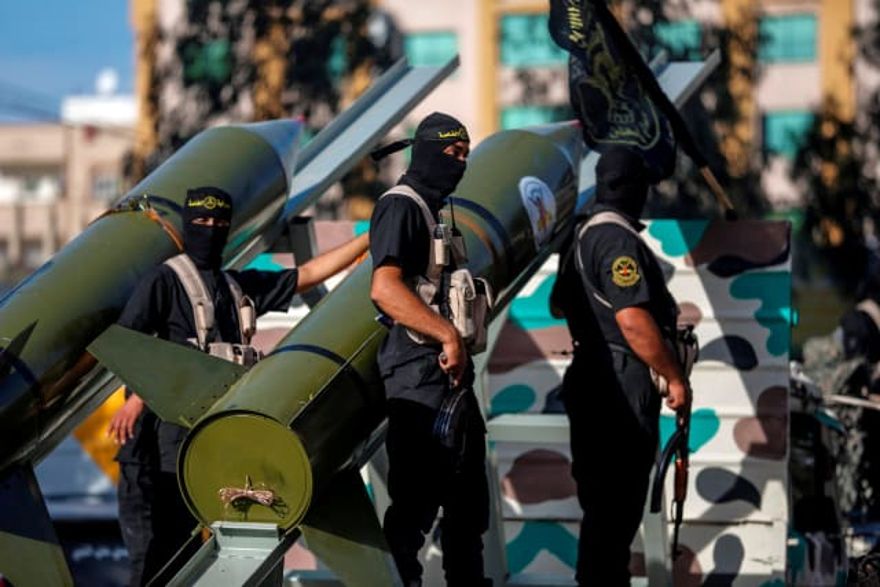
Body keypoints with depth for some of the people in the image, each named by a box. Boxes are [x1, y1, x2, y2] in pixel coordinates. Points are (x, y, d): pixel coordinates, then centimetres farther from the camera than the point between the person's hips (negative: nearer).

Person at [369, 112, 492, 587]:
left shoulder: (433, 210, 20)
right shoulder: (402, 206, -10)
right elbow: (385, 289, -24)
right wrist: (449, 336, -26)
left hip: (450, 372, 10)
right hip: (421, 376, -10)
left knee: (467, 496, 15)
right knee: (416, 500, -10)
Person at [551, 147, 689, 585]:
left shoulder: (583, 235, 14)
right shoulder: (618, 240, -16)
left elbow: (559, 303, 25)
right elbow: (633, 321, -24)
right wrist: (674, 378, -17)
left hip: (593, 381, 10)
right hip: (622, 386, -10)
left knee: (601, 496, 17)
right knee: (615, 503, -6)